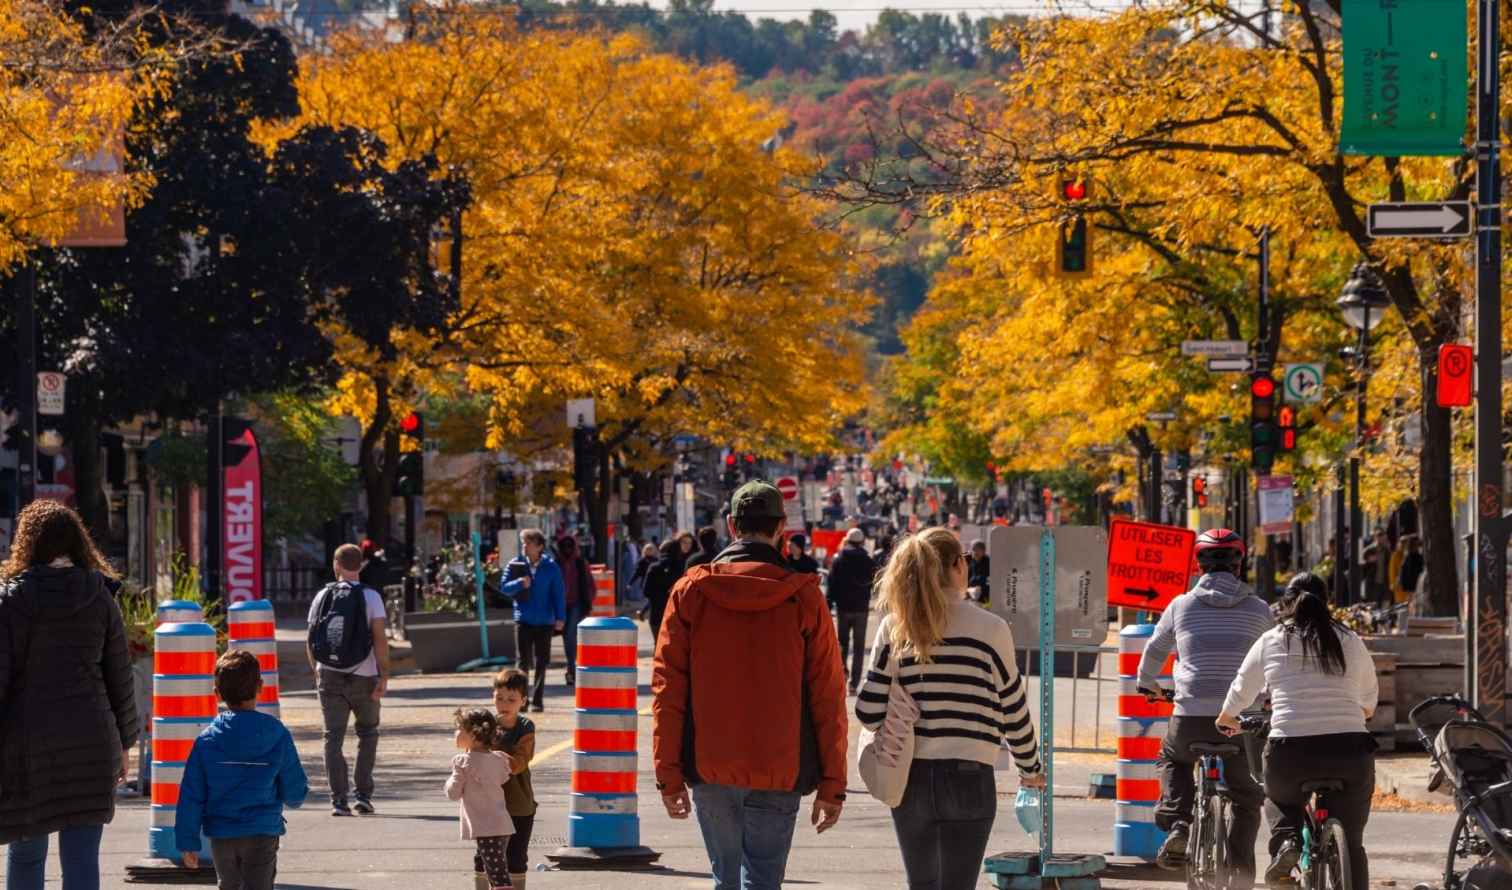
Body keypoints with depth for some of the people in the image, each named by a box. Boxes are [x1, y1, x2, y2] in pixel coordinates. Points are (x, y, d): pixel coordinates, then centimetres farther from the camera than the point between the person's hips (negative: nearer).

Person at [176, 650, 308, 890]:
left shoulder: (207, 739, -4)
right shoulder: (278, 735, -7)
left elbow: (191, 797, -3)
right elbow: (295, 792, -1)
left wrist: (188, 842, 4)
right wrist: (293, 800, 23)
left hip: (220, 836, 2)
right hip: (263, 834, -2)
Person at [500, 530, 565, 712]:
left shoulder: (551, 567, -3)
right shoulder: (515, 565, 0)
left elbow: (558, 593, -2)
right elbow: (505, 587, 0)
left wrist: (560, 617, -10)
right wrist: (519, 583, -20)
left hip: (544, 622, 0)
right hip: (523, 620, 0)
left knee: (541, 663, 5)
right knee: (524, 662, -2)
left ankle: (538, 699, 14)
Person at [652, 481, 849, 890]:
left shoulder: (691, 591, 0)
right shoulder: (803, 597, -2)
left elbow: (667, 688, 0)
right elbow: (828, 696, -2)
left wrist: (669, 775, 4)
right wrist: (832, 786, 4)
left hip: (710, 767, 2)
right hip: (778, 774, -2)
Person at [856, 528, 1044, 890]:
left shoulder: (894, 628, -1)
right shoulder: (989, 628, -5)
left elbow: (868, 712, -5)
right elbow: (1014, 711, 3)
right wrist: (1030, 769, 18)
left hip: (910, 780, 3)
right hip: (968, 777, -3)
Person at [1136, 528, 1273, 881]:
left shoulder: (1181, 605, 5)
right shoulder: (1259, 609, 7)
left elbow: (1154, 652, 18)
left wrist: (1147, 683, 39)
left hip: (1192, 716, 0)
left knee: (1172, 761, 29)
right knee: (1246, 798, 15)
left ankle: (1177, 822, 6)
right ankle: (1240, 872, 3)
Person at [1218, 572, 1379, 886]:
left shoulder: (1270, 642, 8)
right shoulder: (1350, 642, 11)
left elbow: (1240, 692, 21)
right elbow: (1369, 701, 24)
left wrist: (1226, 720, 43)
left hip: (1290, 752, 0)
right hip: (1350, 750, 1)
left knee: (1283, 801, 31)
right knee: (1350, 844, 12)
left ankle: (1286, 839, 4)